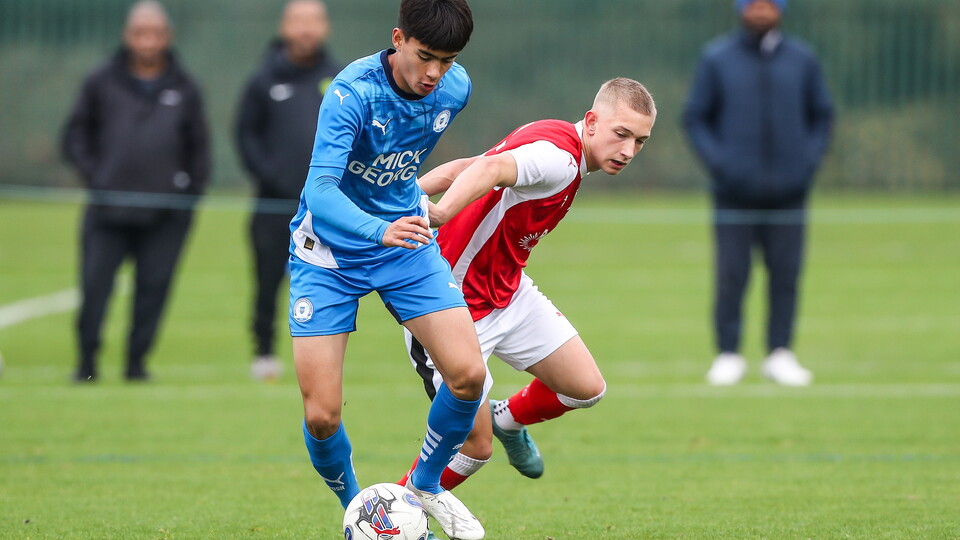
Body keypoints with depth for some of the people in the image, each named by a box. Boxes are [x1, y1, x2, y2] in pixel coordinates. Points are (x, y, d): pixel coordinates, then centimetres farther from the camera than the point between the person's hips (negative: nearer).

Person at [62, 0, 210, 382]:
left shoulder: (184, 89, 10)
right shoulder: (102, 83, 7)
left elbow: (198, 147, 18)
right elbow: (76, 134, 11)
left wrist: (191, 188, 7)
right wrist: (91, 175, -2)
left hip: (165, 214, 1)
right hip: (108, 210, -1)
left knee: (153, 289, 0)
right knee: (95, 285, -6)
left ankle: (137, 361, 10)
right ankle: (87, 361, 5)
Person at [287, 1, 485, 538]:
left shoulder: (455, 89, -8)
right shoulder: (353, 92, -27)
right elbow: (320, 191, -39)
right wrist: (380, 231, -55)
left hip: (407, 242, 4)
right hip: (330, 251, -4)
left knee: (468, 374, -14)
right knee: (322, 416, -10)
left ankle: (427, 484, 13)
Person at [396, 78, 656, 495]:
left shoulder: (557, 145, 3)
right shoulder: (559, 157, -28)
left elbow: (461, 168, 5)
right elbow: (490, 169, -49)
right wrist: (441, 214, -67)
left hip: (509, 290, 10)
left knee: (586, 388, 8)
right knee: (476, 445, -7)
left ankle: (508, 420, 37)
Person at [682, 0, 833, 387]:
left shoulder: (802, 60, 7)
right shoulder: (716, 60, 2)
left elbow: (822, 116, 14)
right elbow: (694, 118, 4)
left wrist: (809, 161, 0)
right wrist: (718, 163, -9)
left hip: (788, 193, 2)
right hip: (735, 194, -2)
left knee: (786, 275, 1)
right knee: (731, 276, -3)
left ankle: (780, 355, 8)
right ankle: (728, 355, 4)